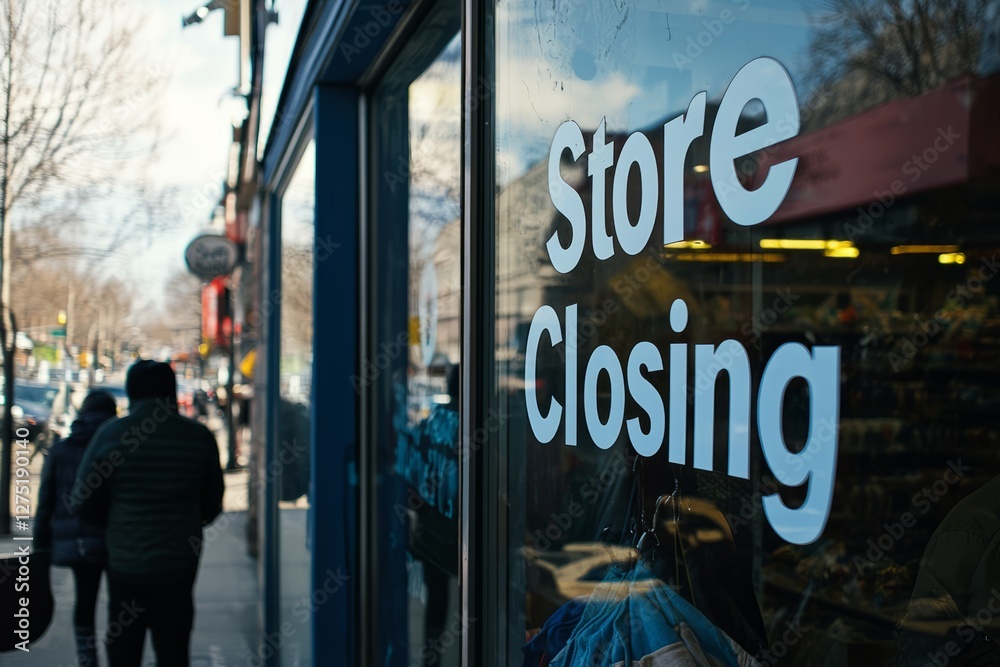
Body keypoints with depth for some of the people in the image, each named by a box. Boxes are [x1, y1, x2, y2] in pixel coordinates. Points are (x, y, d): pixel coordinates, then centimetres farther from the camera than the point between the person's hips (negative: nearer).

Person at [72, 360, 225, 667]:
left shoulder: (110, 434, -7)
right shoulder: (200, 437, -4)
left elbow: (85, 504, -3)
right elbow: (212, 505, 3)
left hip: (124, 563, 0)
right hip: (178, 564, 0)